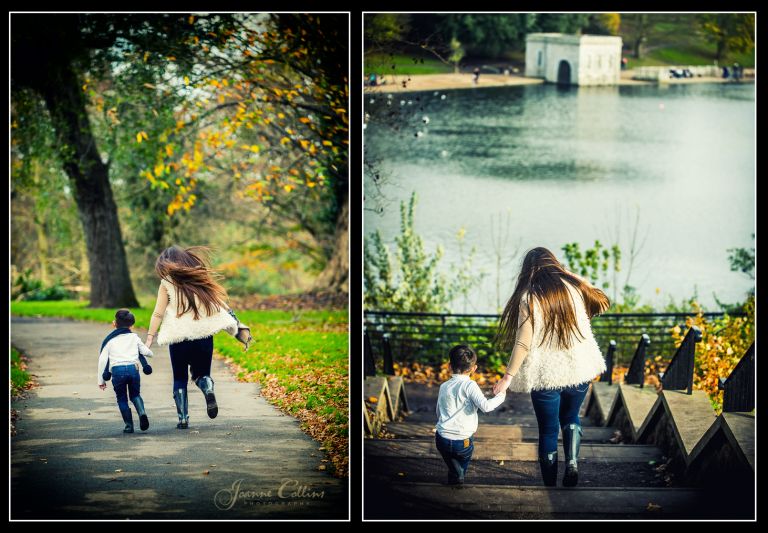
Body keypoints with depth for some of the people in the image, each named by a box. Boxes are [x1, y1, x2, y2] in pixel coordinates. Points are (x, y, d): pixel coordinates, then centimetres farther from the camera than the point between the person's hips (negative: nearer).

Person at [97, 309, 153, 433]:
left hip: (117, 370, -1)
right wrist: (150, 353, 46)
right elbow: (145, 351, 19)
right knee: (135, 395, 18)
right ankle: (142, 413, -11)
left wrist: (100, 380, 14)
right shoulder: (134, 337, 16)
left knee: (122, 398, 12)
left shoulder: (109, 340, 13)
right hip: (133, 368, 1)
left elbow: (102, 360, 9)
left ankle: (129, 425, 6)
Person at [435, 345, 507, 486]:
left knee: (454, 472, 22)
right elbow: (485, 406, -21)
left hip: (442, 438, 4)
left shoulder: (444, 386, 7)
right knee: (458, 476, 18)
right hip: (463, 441, -4)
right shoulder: (469, 385, -11)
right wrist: (501, 396, -6)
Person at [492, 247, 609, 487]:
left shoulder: (529, 298, -13)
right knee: (570, 417, 26)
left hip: (546, 375, -3)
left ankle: (550, 485, 15)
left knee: (548, 430, 10)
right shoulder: (573, 287, -2)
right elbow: (600, 303, 17)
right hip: (579, 369, 4)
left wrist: (508, 377, -10)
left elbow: (523, 343, -16)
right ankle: (572, 462, 3)